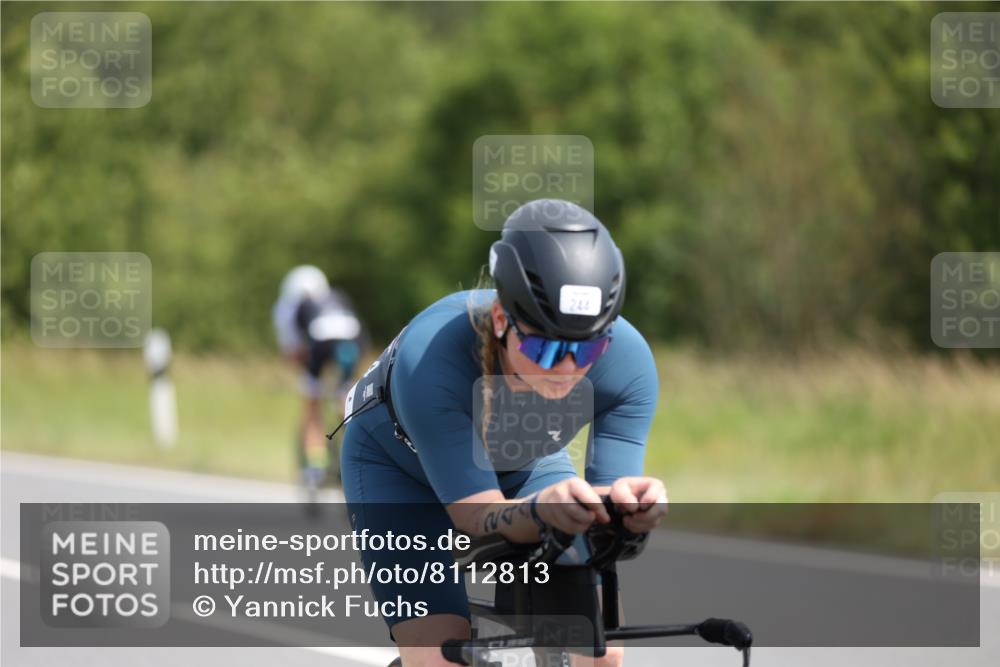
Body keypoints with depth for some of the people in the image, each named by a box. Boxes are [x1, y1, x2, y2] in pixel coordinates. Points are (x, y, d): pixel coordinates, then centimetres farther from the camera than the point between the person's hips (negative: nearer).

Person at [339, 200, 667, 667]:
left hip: (523, 468, 3)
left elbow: (607, 521, -32)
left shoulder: (627, 361, -32)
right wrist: (542, 508, -64)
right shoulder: (431, 359, -41)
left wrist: (627, 500, -57)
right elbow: (479, 518, -41)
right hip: (401, 467, -3)